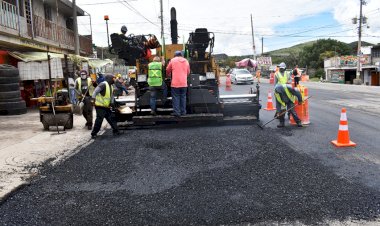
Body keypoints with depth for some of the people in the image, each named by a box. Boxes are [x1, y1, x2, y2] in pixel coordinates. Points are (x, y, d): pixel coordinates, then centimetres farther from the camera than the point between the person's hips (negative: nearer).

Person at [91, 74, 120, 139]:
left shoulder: (111, 86, 13)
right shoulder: (103, 84, -16)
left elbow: (111, 95, 24)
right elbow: (96, 91, -26)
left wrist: (111, 102, 12)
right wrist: (93, 98, -37)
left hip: (107, 107, 9)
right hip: (100, 106, -9)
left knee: (111, 119, 12)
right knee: (99, 120, -9)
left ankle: (115, 131, 22)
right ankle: (94, 134, 1)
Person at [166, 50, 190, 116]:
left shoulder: (173, 60, 0)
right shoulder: (186, 61, 10)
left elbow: (168, 70, 9)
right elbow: (188, 72, 16)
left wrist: (168, 75, 31)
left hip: (175, 83, -3)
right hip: (184, 83, 3)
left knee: (176, 97, 0)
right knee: (183, 97, 11)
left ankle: (176, 112, -2)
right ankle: (183, 112, 15)